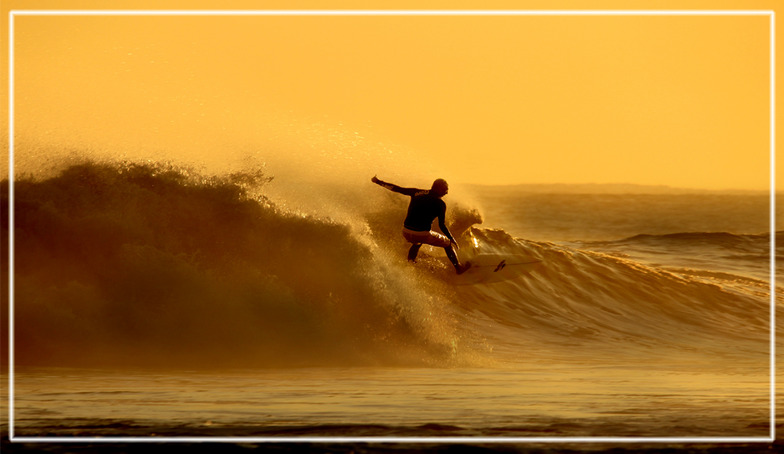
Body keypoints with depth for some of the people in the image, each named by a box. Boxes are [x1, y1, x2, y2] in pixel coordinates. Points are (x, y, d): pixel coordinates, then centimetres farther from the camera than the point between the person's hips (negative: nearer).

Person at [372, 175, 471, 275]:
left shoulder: (416, 193, 5)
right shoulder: (440, 204, -6)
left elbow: (396, 189, 10)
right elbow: (442, 225, -6)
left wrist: (378, 182, 22)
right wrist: (452, 239, 6)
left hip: (406, 233, 5)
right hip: (423, 234, -4)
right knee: (447, 242, 21)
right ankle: (459, 268, 29)